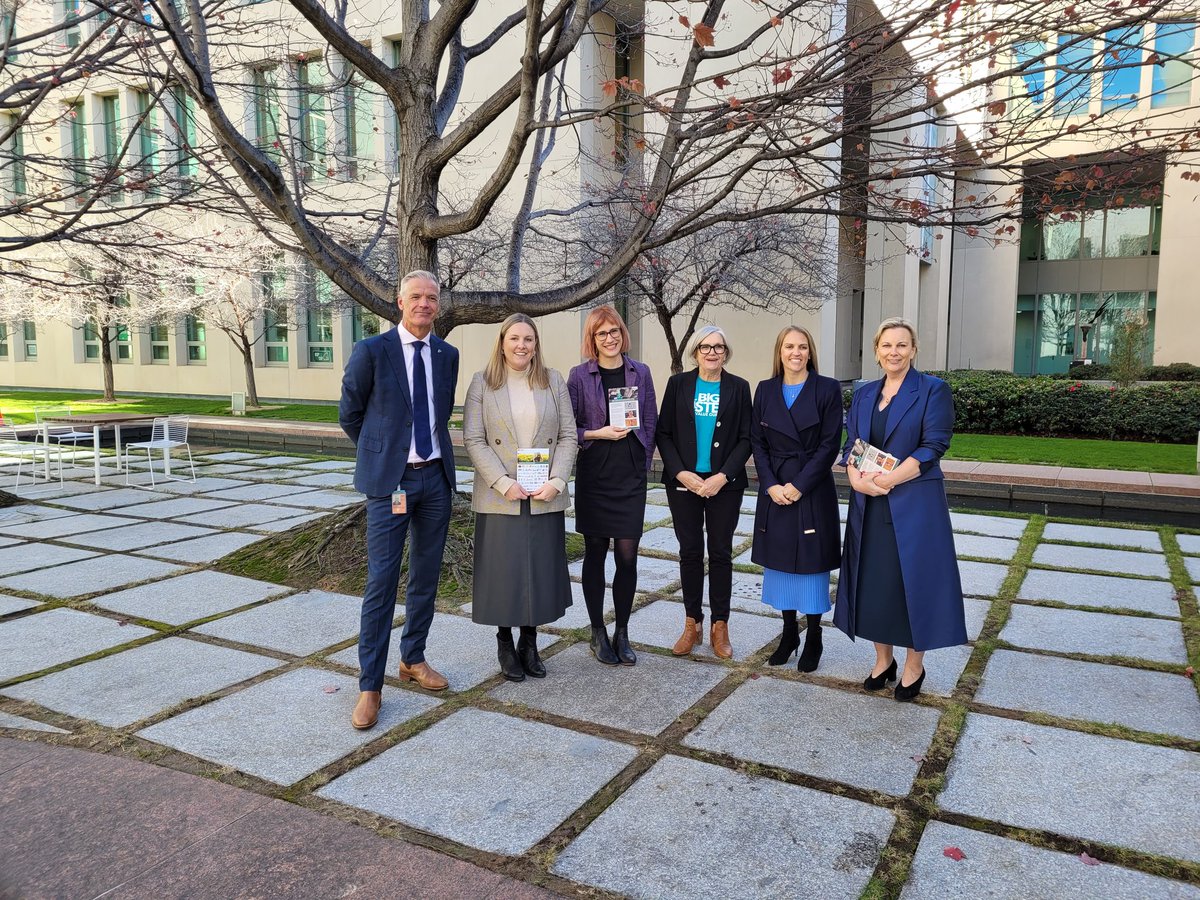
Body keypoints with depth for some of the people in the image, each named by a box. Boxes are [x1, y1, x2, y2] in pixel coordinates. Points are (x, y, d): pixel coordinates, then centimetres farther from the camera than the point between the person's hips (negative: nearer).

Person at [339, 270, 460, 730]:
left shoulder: (447, 355, 7)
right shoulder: (371, 351, -6)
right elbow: (349, 413, 3)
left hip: (436, 476, 5)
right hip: (390, 479, -4)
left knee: (426, 575, 12)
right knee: (381, 580, -4)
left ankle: (413, 658, 29)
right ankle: (370, 685, 5)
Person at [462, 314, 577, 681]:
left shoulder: (553, 382, 7)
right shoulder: (482, 383, 1)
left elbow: (568, 436, 4)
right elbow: (473, 440, -5)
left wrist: (556, 481, -9)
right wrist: (504, 483, -14)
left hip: (546, 496, 2)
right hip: (500, 496, -2)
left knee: (540, 569, 8)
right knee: (503, 570, 4)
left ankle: (529, 641, 24)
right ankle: (505, 643, 21)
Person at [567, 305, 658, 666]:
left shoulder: (640, 372, 6)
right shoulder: (579, 375, 0)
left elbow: (651, 423, 10)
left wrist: (644, 463, 4)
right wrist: (599, 434, -14)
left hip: (631, 476, 1)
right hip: (594, 475, -1)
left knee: (627, 556, 0)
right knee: (595, 554, 7)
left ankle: (622, 633, 16)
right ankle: (598, 633, 20)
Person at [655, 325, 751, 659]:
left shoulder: (738, 387, 3)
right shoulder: (678, 384, 4)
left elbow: (745, 439, 0)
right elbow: (663, 433, 2)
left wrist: (722, 476, -11)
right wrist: (681, 473, -10)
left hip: (724, 484, 0)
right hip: (683, 482, 1)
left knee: (721, 553, 5)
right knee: (690, 553, 6)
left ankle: (719, 627, 15)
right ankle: (692, 624, 18)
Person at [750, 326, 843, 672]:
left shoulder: (827, 389, -3)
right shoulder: (765, 390, 7)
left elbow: (830, 444, -7)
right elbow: (757, 442, 5)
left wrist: (799, 485, -13)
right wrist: (770, 485, -7)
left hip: (813, 490, -3)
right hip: (774, 490, 3)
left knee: (811, 563, 3)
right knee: (780, 562, 10)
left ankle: (813, 640, 17)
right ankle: (788, 634, 24)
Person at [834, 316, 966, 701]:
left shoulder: (933, 390, -3)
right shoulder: (864, 394, 12)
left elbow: (933, 446, -12)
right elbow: (850, 444, 8)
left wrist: (887, 479, -19)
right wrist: (856, 477, -13)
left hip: (914, 504, -4)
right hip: (868, 506, 5)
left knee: (913, 579, 2)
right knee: (873, 580, 9)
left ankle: (914, 667, 19)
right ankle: (883, 660, 26)